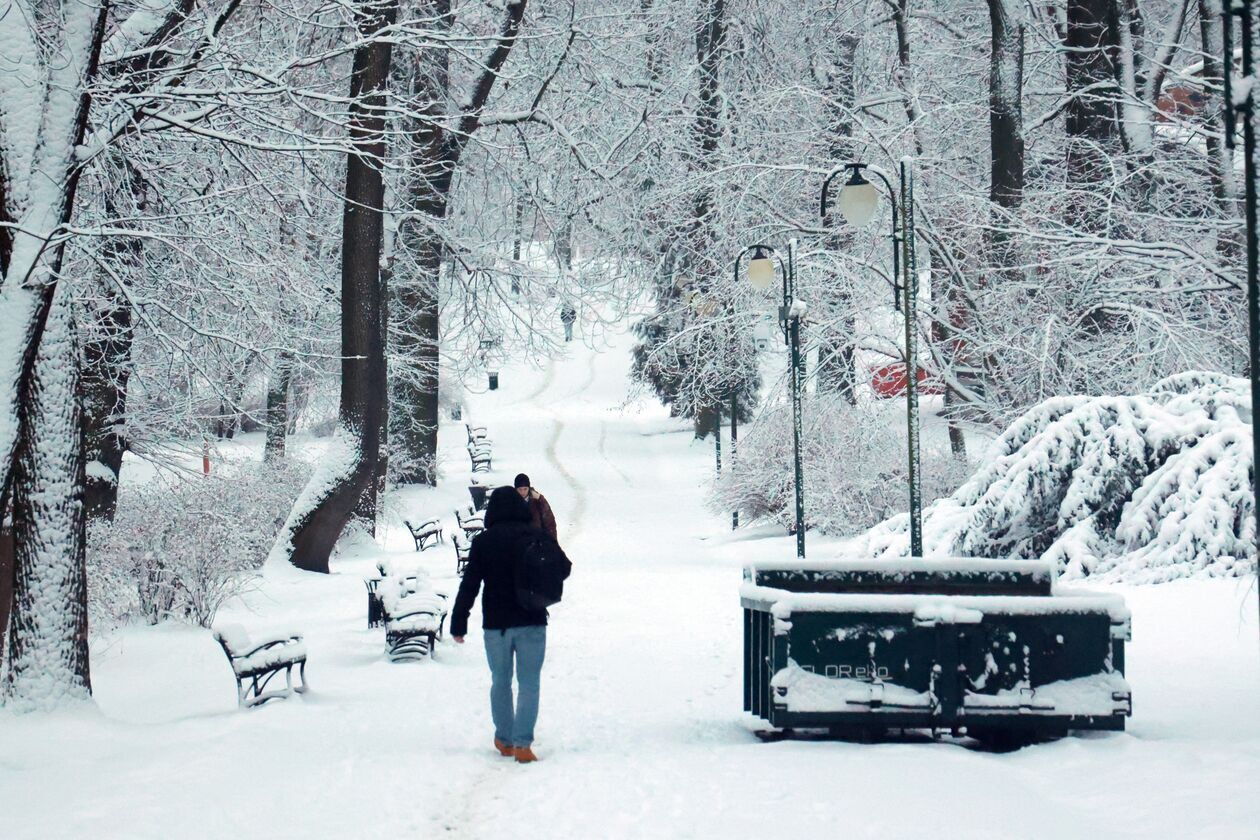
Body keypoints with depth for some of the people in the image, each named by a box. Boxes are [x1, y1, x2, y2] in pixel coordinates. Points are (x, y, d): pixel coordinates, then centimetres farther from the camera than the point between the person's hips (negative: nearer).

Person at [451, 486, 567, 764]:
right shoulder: (537, 537, -3)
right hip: (532, 621, 0)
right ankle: (522, 743, -7)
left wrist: (458, 624, 1)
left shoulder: (483, 542, -4)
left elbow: (469, 585, -4)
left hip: (495, 624, 0)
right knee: (529, 683, 2)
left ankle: (504, 740, 20)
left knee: (500, 682, 15)